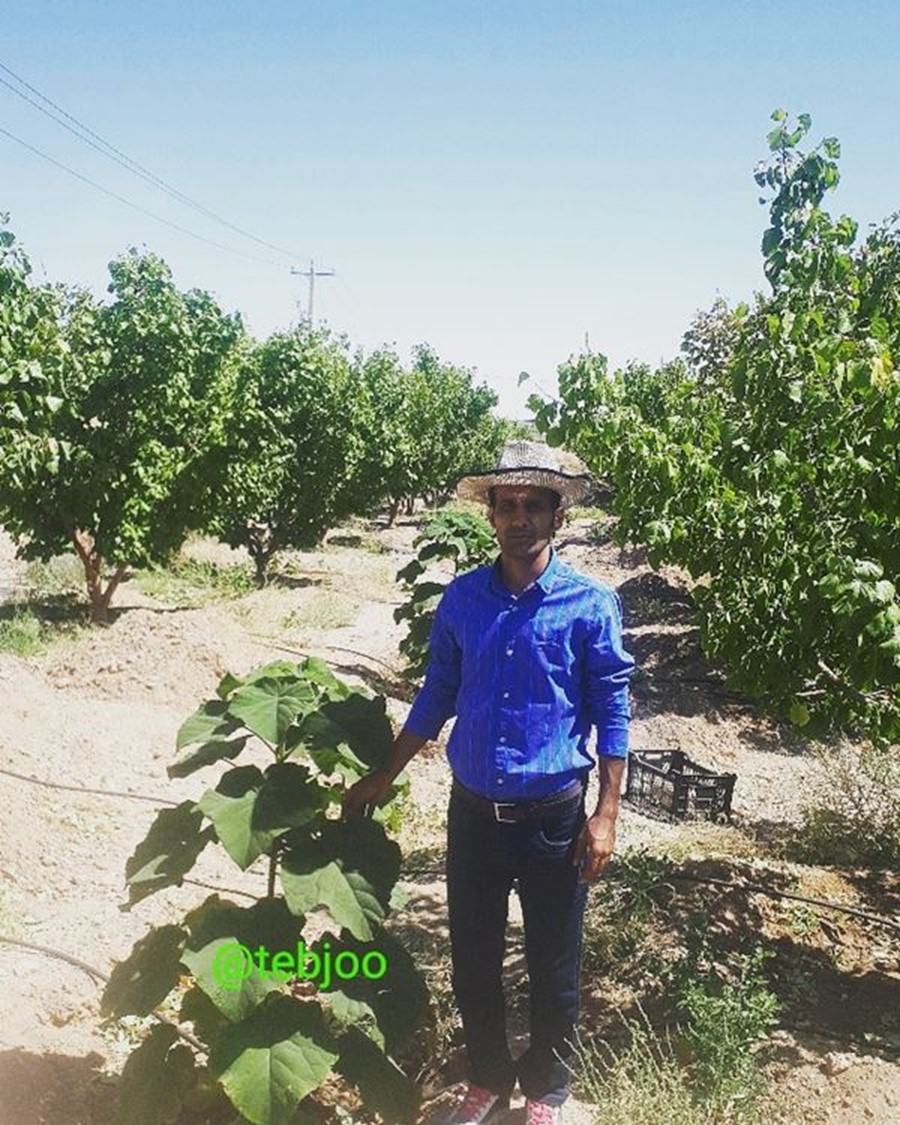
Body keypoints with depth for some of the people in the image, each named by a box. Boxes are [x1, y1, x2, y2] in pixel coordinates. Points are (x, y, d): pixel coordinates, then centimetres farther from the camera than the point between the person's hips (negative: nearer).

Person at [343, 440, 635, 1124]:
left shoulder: (591, 605, -9)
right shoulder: (462, 599, -1)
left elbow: (612, 715, -5)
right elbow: (436, 696, 9)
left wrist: (606, 815, -9)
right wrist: (385, 777, 10)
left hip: (553, 817, -3)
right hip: (473, 811, 3)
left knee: (552, 964, 14)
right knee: (473, 958, 17)